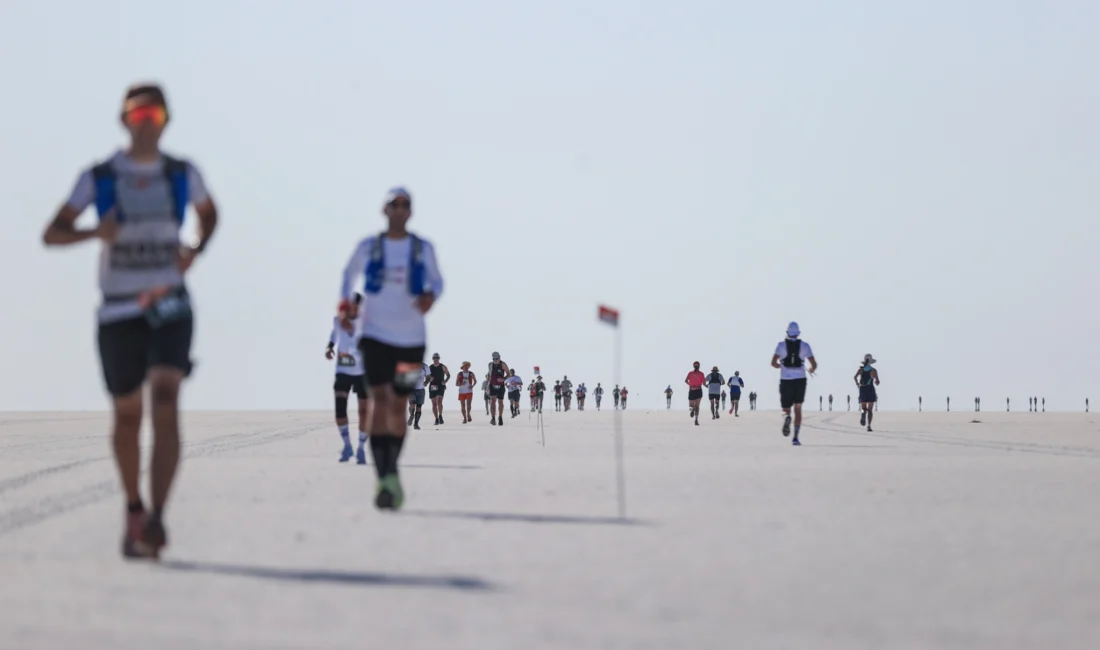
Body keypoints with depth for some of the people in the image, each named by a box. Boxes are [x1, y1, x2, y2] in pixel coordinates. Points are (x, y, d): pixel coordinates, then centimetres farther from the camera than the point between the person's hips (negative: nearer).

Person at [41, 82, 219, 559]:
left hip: (171, 308, 0)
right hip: (119, 312, 1)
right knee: (127, 414, 9)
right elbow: (52, 234, 0)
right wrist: (94, 232, -21)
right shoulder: (98, 178, 0)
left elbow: (209, 213, 23)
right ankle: (134, 511, 31)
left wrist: (197, 249, 1)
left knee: (166, 402, -19)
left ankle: (156, 519, -27)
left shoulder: (182, 175, 4)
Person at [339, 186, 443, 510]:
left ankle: (391, 473, 31)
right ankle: (383, 479, -25)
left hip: (411, 338, 2)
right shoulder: (368, 247, 1)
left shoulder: (423, 249, 1)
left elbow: (437, 280, 14)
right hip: (376, 335, -2)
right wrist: (344, 304, 3)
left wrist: (431, 295, -9)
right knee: (381, 400, -18)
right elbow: (349, 273, 18)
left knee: (398, 406, 11)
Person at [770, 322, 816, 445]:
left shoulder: (782, 345, 0)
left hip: (785, 380, -1)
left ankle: (787, 417, -28)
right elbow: (814, 364, -1)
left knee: (786, 410, 10)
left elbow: (773, 362, -9)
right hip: (800, 379, 1)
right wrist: (811, 370, 23)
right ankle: (795, 437, -1)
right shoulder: (804, 345, 2)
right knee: (798, 409, 12)